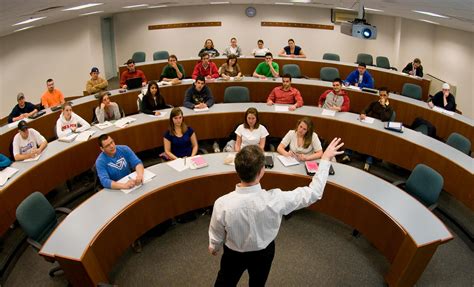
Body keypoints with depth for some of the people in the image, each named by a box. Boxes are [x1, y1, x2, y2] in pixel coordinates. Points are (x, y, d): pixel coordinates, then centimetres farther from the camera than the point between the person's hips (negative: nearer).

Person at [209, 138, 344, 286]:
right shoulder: (275, 200, -37)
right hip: (263, 253, 1)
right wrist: (325, 159, -12)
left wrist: (213, 247, 9)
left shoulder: (222, 204, -35)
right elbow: (313, 192, -22)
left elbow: (216, 236, -15)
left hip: (233, 254, -1)